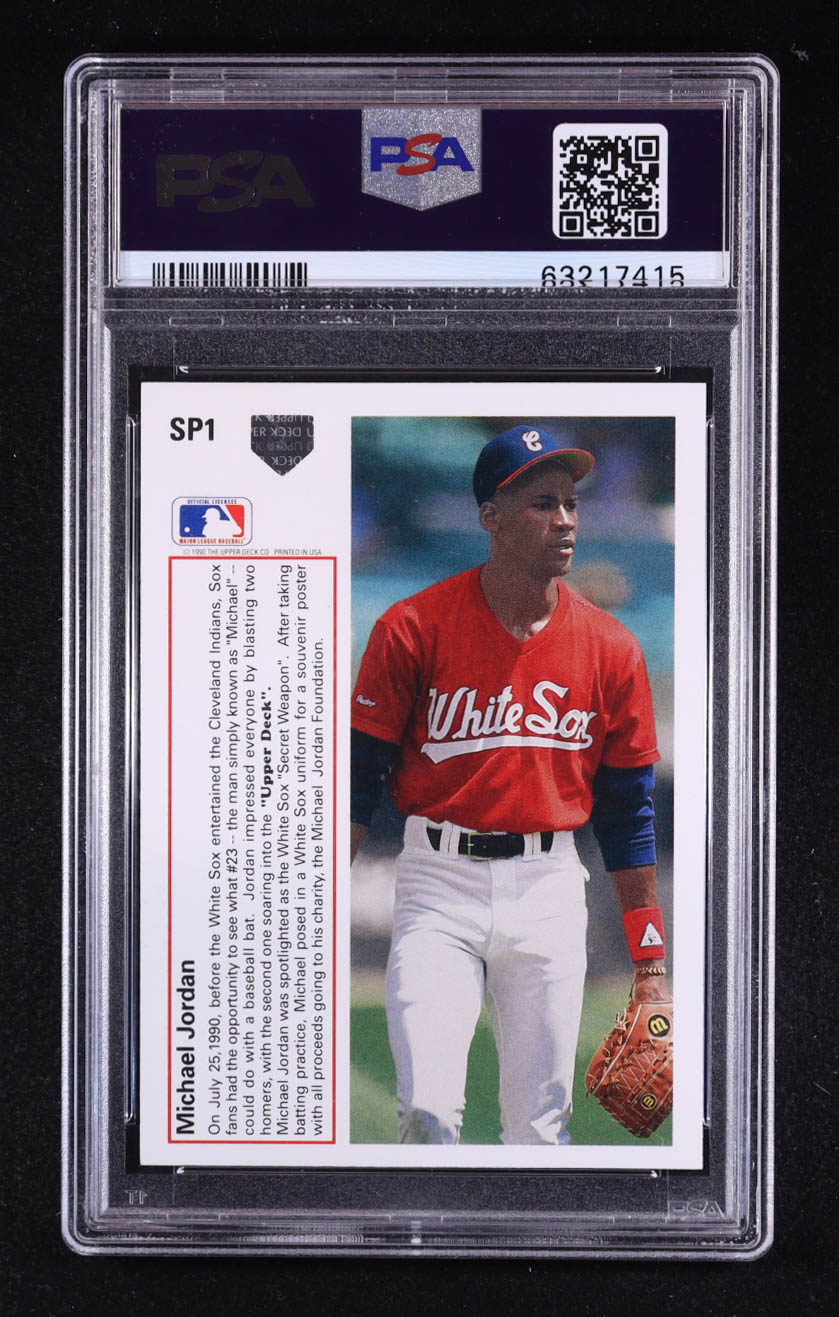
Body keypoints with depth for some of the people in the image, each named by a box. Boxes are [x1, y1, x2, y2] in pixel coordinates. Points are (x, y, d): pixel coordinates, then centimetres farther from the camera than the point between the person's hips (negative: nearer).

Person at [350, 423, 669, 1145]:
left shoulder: (612, 650, 2)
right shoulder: (413, 627, -6)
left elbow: (628, 813, 8)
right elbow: (359, 780, -1)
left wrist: (650, 966, 8)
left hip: (549, 892, 2)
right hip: (439, 881, -2)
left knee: (540, 1129, 7)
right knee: (429, 1112, -17)